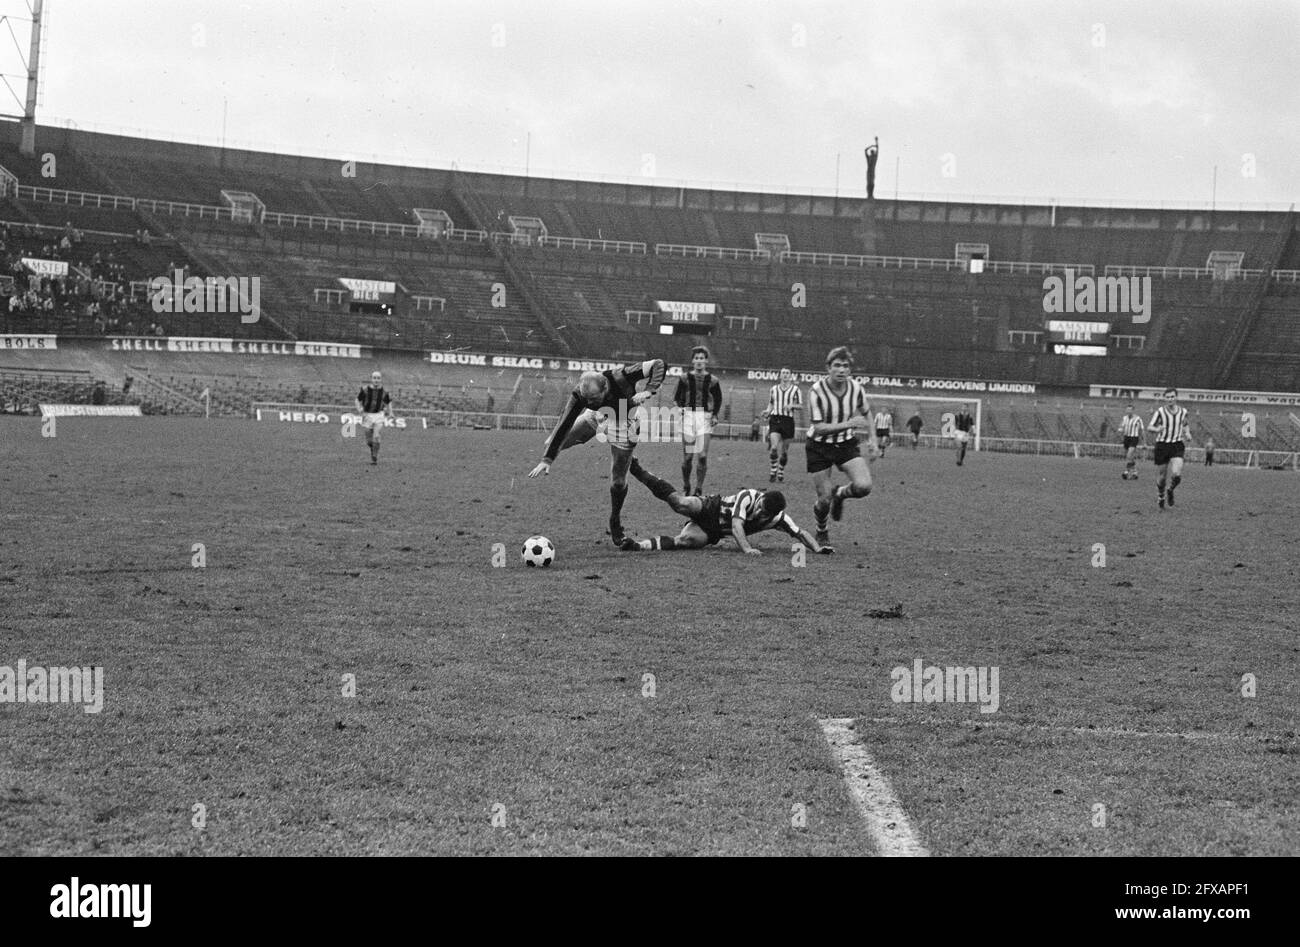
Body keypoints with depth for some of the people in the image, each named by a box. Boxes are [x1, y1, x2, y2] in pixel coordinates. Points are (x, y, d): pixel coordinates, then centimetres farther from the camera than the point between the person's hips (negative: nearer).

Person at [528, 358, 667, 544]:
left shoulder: (622, 376, -41)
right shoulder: (579, 395, -34)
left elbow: (659, 364, -35)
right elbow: (564, 424, -31)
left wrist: (648, 391, -50)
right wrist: (547, 459, -36)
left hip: (621, 425, -2)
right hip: (595, 417, 2)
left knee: (618, 481, 1)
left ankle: (615, 525, 28)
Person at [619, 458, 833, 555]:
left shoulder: (778, 517, -14)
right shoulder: (747, 497, -26)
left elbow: (800, 533, -7)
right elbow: (736, 525, -35)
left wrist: (817, 548, -24)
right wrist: (747, 549, -49)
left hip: (713, 534, 3)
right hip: (711, 508, -3)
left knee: (686, 541, -26)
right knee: (681, 503, -30)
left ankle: (639, 546, -25)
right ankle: (637, 470, -15)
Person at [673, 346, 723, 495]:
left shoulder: (712, 381, 3)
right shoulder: (685, 378, 3)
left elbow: (718, 400, 15)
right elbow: (677, 397, 12)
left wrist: (715, 415, 4)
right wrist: (680, 407, -6)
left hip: (705, 417, 0)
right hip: (688, 416, 0)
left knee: (702, 456, -7)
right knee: (687, 456, -1)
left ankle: (699, 489, 3)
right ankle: (686, 487, 15)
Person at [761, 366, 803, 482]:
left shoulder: (795, 389, 4)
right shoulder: (774, 388, 11)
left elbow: (801, 406, 5)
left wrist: (792, 406, -14)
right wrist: (767, 412, 1)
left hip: (788, 420, 0)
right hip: (775, 419, 0)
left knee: (784, 450, 5)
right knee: (774, 447, -17)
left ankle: (781, 472, 22)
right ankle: (773, 471, -3)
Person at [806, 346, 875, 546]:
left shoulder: (856, 388, -9)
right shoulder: (817, 391, -21)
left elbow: (866, 413, 13)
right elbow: (819, 428, -25)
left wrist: (872, 438, 6)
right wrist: (849, 424, -34)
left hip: (847, 444, 3)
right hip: (819, 447, -3)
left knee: (863, 486, -20)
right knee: (825, 499, -4)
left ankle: (840, 493, 16)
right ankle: (821, 533, 29)